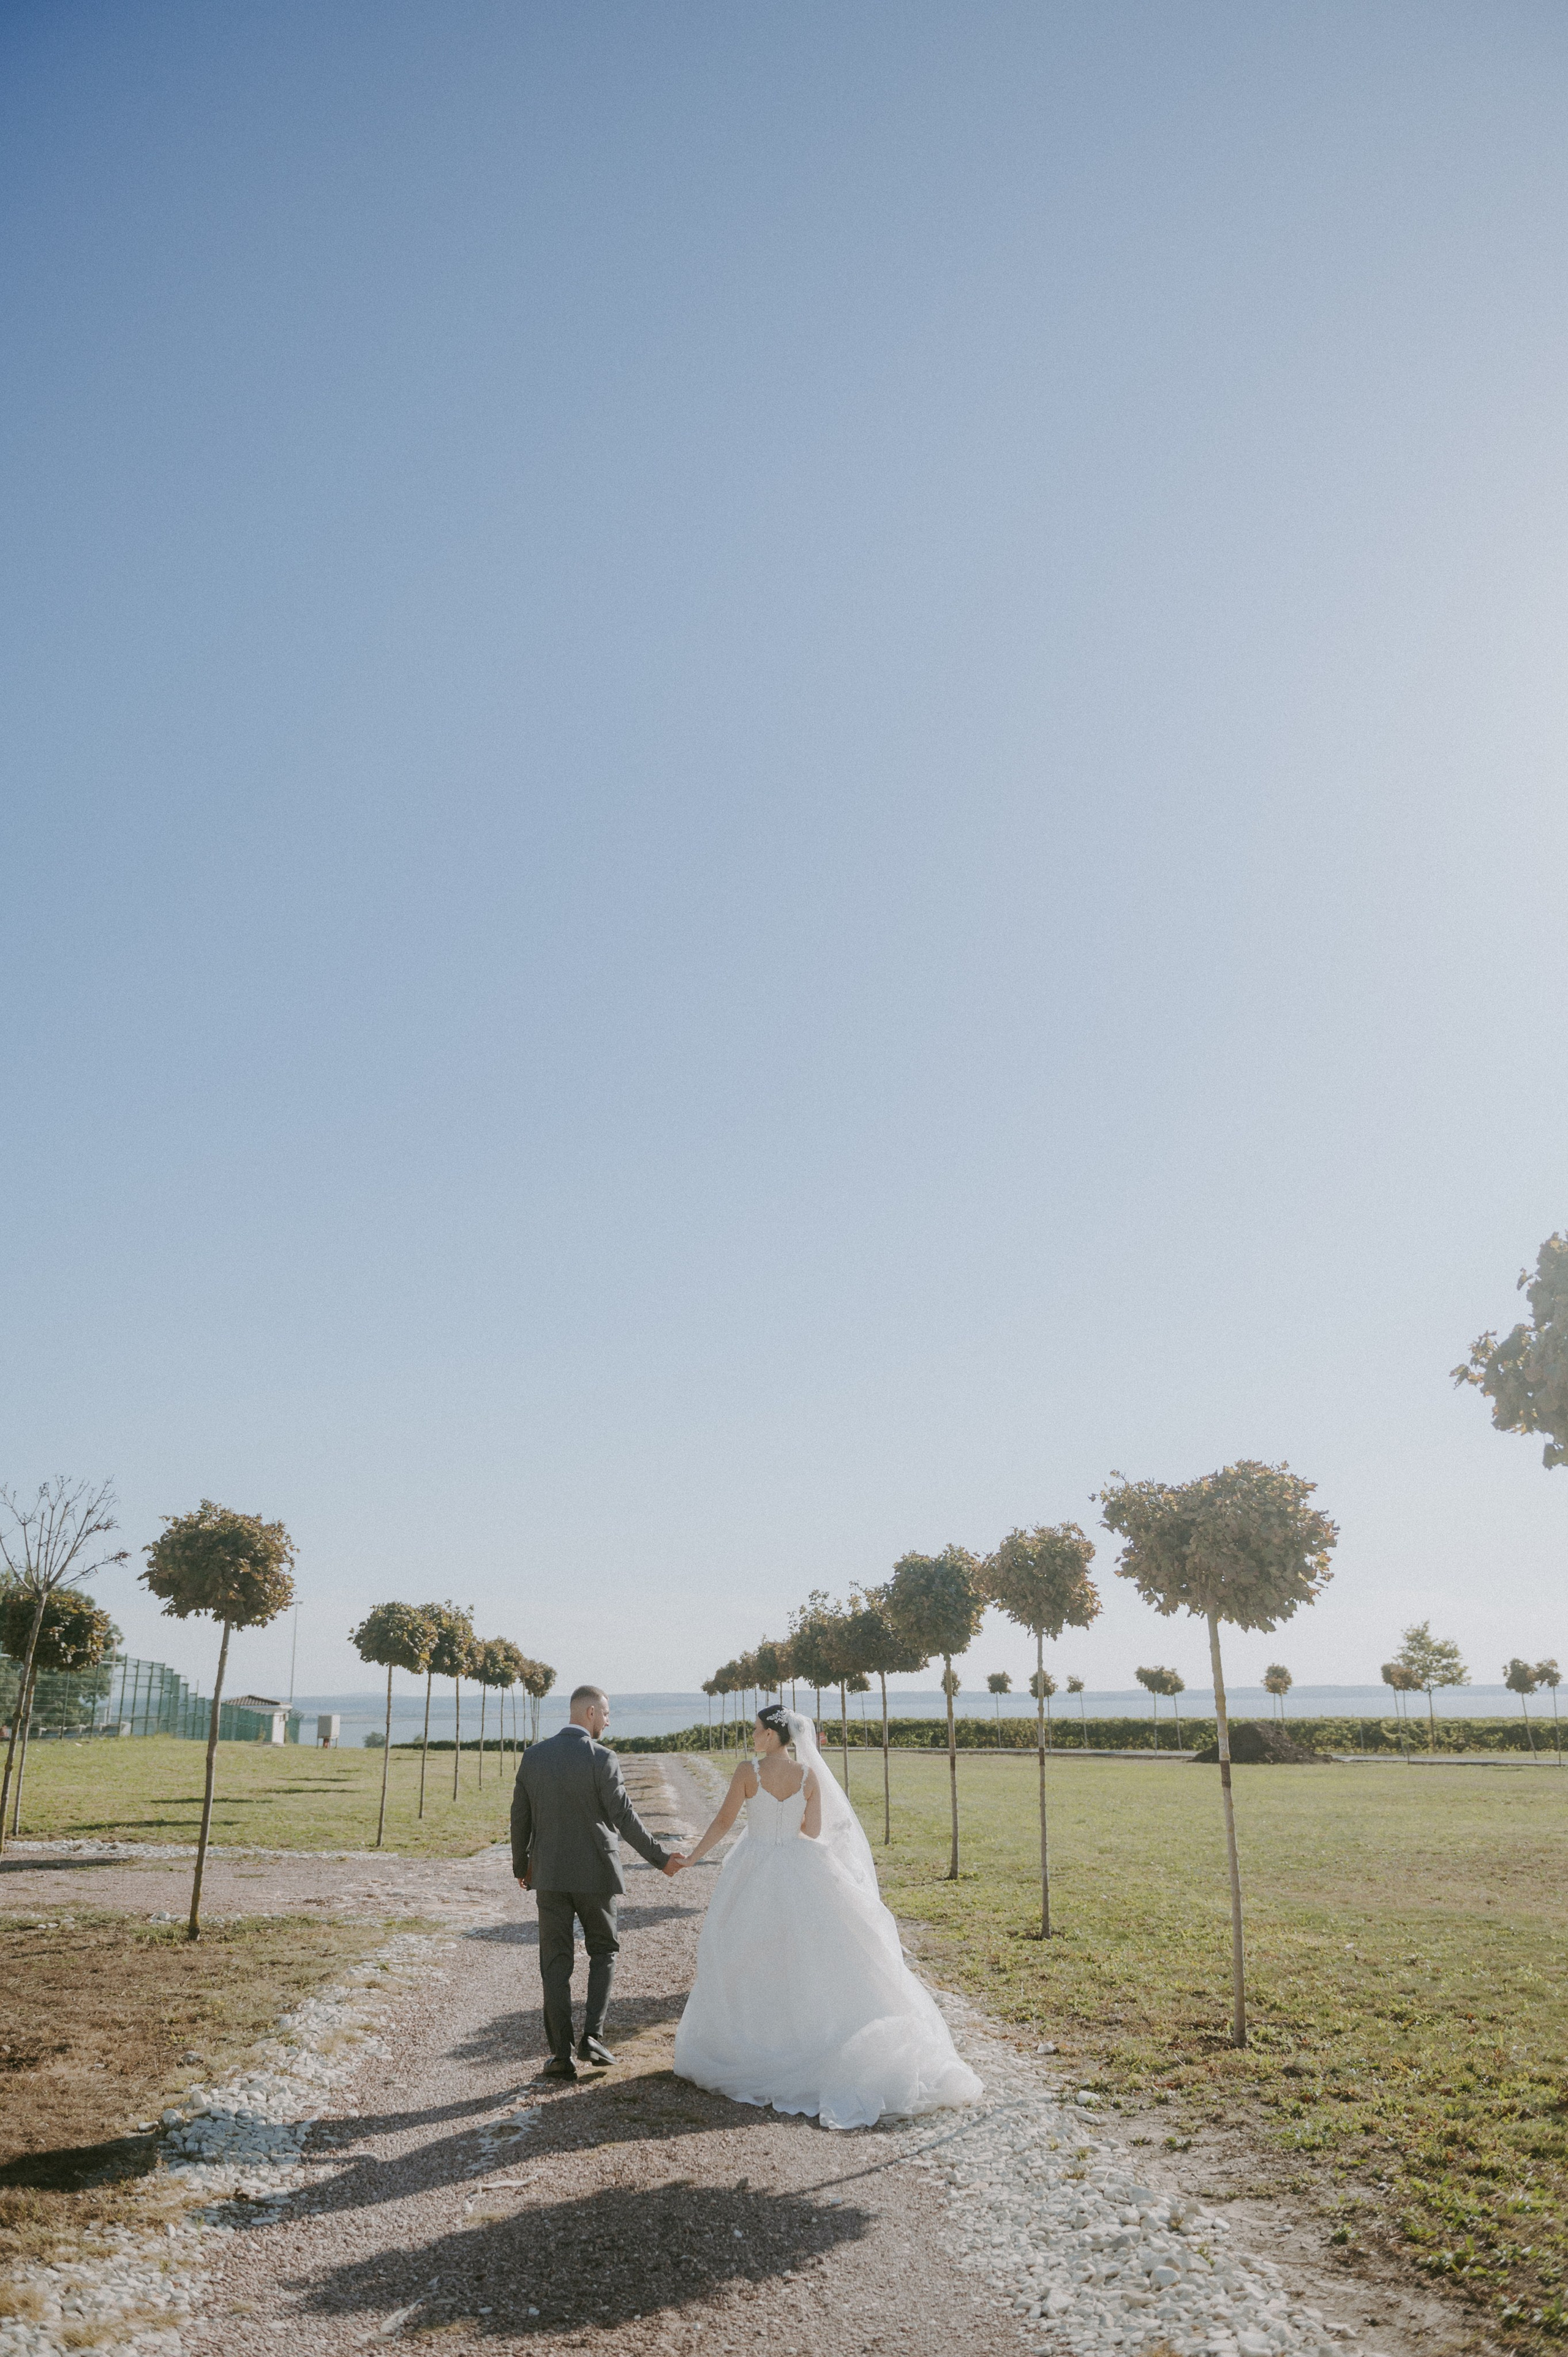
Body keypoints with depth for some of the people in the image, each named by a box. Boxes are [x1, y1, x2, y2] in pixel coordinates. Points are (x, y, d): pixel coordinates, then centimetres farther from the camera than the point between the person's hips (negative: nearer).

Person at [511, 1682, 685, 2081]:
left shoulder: (533, 1756, 0)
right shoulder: (601, 1759, -13)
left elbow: (520, 1817, 6)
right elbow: (624, 1817, -14)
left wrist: (521, 1865, 20)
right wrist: (660, 1857, -5)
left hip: (549, 1875, 3)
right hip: (595, 1875, -3)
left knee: (556, 1964, 10)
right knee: (603, 1952, 16)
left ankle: (561, 2054, 8)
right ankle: (592, 2035, 4)